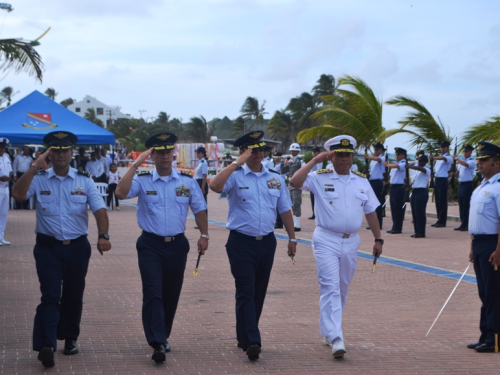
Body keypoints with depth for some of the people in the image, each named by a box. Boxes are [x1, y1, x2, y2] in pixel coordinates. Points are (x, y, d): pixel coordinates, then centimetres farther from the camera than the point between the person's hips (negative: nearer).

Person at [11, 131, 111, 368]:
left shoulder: (84, 181, 5)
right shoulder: (39, 179, 0)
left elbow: (99, 210, -4)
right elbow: (18, 194, -18)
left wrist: (103, 235, -19)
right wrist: (35, 167, -21)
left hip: (77, 248, 2)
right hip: (48, 248, -2)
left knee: (73, 296, 14)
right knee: (50, 295, -12)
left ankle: (70, 339, 31)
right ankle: (46, 345, -18)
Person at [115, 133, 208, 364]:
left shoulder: (187, 181, 6)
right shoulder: (142, 180, -2)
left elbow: (199, 209, 12)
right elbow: (121, 193, -19)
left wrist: (204, 235, 5)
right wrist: (135, 165, -18)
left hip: (177, 244, 3)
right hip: (151, 245, -3)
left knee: (171, 294, 11)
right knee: (153, 293, -12)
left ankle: (162, 337, 28)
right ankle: (157, 344, -14)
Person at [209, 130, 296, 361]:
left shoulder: (275, 178, 10)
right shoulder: (235, 176, -4)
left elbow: (284, 210, 16)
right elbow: (215, 186, -25)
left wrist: (292, 238, 14)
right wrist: (237, 163, -23)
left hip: (267, 242, 5)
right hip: (241, 242, -5)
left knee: (259, 292, 12)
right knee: (246, 292, -10)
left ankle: (244, 337, 25)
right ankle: (251, 341, -15)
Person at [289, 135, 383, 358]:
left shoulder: (362, 181, 9)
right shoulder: (320, 178, -4)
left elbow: (370, 212, 14)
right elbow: (295, 182, -22)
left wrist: (378, 239, 12)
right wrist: (315, 161, -21)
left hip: (351, 241, 5)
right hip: (326, 241, -5)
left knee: (342, 289, 14)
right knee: (331, 288, -13)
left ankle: (327, 331, 30)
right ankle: (335, 338, -18)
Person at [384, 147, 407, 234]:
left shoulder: (404, 164, -8)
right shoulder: (396, 163, 20)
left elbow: (396, 166, -28)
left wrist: (387, 165, -13)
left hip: (400, 188, -9)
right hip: (393, 187, 9)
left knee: (398, 209, -5)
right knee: (393, 208, 10)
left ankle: (397, 228, -2)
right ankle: (395, 227, 16)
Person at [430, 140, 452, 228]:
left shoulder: (449, 157, -6)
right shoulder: (439, 158, 19)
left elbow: (443, 158, -29)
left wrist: (433, 158, -47)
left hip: (443, 180, -8)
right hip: (436, 180, 8)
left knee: (442, 201, -6)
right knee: (438, 201, 9)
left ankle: (442, 221, -4)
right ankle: (439, 220, 14)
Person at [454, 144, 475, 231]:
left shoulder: (472, 161, -7)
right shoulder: (462, 161, 17)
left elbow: (466, 164, -28)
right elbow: (458, 172, 20)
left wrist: (456, 159, -21)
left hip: (467, 185, -8)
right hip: (460, 184, 8)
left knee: (466, 205, -7)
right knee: (461, 205, 10)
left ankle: (467, 225, -3)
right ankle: (462, 224, 16)